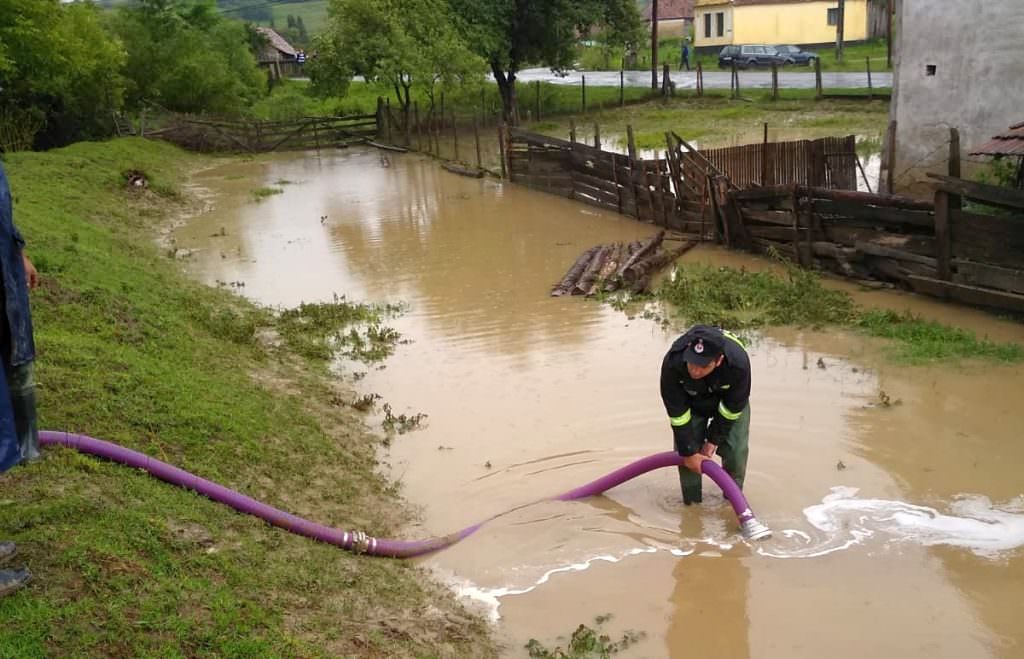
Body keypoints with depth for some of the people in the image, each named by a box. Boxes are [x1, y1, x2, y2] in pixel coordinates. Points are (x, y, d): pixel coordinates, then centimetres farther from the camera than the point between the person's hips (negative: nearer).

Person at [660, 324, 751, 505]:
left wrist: (713, 440, -16)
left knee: (736, 449, -10)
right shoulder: (672, 362, -40)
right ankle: (691, 503, 11)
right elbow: (677, 413, -28)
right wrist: (688, 452, -23)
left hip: (729, 398, -1)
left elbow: (732, 408, -23)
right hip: (691, 400, 1)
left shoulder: (738, 362, -41)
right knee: (684, 447, -8)